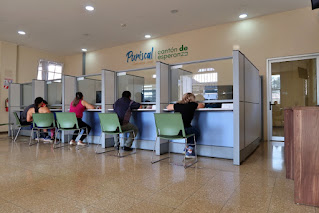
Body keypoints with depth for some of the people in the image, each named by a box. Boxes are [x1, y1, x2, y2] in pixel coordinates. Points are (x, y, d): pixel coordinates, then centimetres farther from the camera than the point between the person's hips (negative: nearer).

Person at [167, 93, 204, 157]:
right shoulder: (192, 105, 4)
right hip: (183, 131, -5)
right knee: (196, 132, 28)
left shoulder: (177, 105, 12)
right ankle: (189, 151, 30)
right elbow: (202, 105, 24)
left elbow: (168, 107, 31)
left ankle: (187, 147, 43)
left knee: (191, 129, 34)